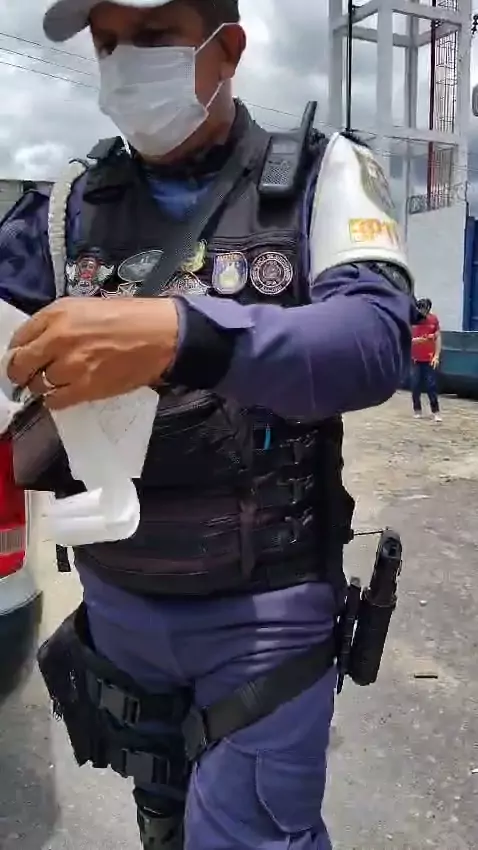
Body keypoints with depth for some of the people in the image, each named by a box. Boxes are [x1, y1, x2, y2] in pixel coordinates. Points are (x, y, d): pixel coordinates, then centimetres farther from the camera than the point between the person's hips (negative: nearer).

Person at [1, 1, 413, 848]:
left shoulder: (323, 175, -7)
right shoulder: (69, 204, 3)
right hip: (116, 603, 4)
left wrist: (179, 334, -38)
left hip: (266, 607, -3)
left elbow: (375, 342, -23)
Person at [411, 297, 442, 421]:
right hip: (414, 359, 0)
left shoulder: (434, 319, -2)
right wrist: (413, 340, -25)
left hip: (429, 359, 0)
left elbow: (438, 337, 2)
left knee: (431, 385, -1)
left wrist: (436, 356, -5)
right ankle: (417, 410, 16)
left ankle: (436, 412, 3)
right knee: (415, 385, 2)